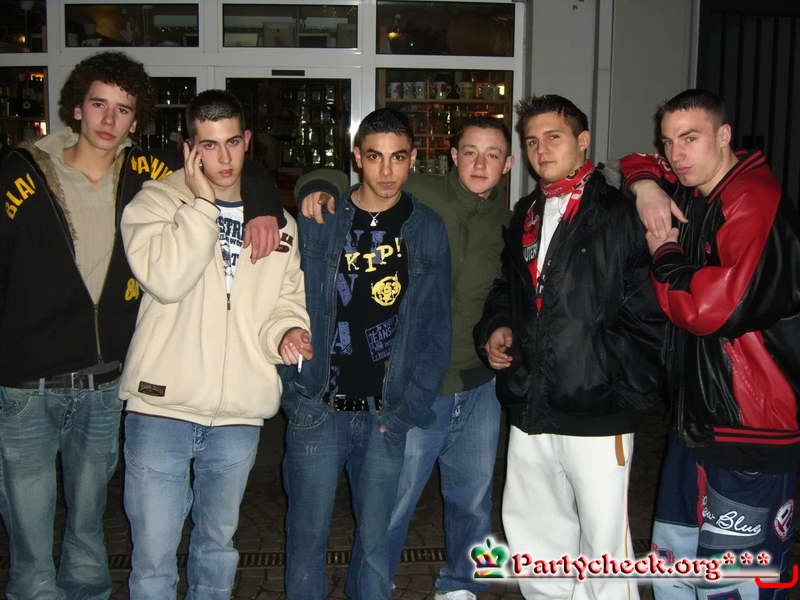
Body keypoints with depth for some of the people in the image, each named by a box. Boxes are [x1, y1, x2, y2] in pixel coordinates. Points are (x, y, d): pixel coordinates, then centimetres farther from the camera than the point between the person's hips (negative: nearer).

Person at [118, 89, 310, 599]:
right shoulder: (156, 201, -3)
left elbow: (287, 299, 15)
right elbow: (166, 279, -20)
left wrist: (287, 330, -7)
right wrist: (202, 202, -14)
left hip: (240, 414, 4)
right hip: (162, 407, -3)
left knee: (218, 544, 22)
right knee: (154, 554, 3)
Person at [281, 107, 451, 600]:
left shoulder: (428, 230, 3)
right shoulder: (318, 222, 0)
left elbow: (437, 328, 3)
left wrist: (409, 407, -4)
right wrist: (295, 389, -7)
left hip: (387, 414, 1)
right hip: (318, 410, 0)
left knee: (376, 540, 9)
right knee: (308, 537, 8)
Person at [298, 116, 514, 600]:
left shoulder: (508, 220, 5)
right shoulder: (416, 195, -9)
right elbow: (339, 181, -5)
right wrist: (320, 188, -25)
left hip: (480, 385, 5)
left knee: (473, 501, 19)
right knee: (393, 504, 8)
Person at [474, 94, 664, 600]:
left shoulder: (620, 214, -6)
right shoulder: (526, 217, 16)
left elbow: (647, 311, -12)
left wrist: (624, 390, -17)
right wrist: (496, 329, 9)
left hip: (596, 412, -7)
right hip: (531, 408, 7)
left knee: (604, 542, 2)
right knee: (531, 530, 18)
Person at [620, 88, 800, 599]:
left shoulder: (756, 202, -16)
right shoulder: (692, 194, 11)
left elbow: (709, 308, -25)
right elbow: (637, 166, 29)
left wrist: (664, 255, -7)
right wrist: (647, 185, 6)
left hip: (753, 437, -9)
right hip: (698, 420, 9)